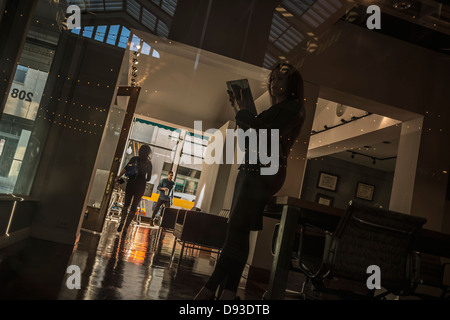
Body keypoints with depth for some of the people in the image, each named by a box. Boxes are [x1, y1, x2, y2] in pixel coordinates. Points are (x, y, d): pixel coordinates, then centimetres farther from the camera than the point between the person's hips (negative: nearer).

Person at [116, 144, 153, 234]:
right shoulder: (148, 164, 0)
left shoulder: (135, 159, -1)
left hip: (131, 184, 0)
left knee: (126, 204, 16)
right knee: (133, 207, 8)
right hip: (141, 186, 0)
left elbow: (125, 169, -9)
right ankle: (126, 227, 5)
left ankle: (122, 223, 0)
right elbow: (148, 178, 2)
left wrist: (118, 178, -4)